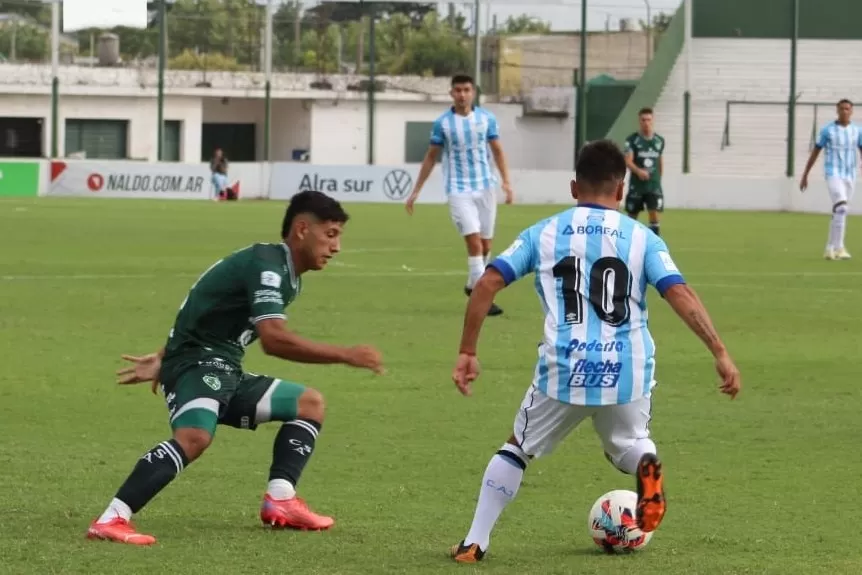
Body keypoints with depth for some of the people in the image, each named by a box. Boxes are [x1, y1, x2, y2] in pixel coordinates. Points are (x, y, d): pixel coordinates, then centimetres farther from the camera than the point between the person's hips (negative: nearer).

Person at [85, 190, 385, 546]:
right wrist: (346, 356, -25)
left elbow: (211, 319, 26)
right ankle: (111, 521, -43)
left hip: (225, 373, 11)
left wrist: (163, 360, 29)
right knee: (195, 437, -38)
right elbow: (273, 339, -29)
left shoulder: (286, 276, 17)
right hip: (198, 363, -11)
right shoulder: (267, 264, -15)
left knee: (310, 403, 19)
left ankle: (280, 502, 3)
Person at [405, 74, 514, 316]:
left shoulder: (487, 119, 3)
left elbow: (498, 151, 9)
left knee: (486, 244, 8)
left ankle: (473, 285, 31)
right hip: (459, 190, -3)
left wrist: (506, 182, -4)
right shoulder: (443, 123, -2)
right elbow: (431, 157, 7)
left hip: (485, 187, 3)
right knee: (474, 241, -16)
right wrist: (416, 191, 6)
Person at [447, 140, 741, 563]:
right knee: (628, 445, 28)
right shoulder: (642, 238, 8)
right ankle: (645, 465, -8)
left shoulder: (544, 233, 11)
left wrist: (467, 352, 9)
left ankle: (474, 544, 16)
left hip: (563, 370, 0)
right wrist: (720, 353, -5)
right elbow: (681, 296, -4)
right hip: (628, 372, 0)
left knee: (517, 449, 22)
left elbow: (487, 284, 3)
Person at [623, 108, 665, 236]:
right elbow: (628, 161, -15)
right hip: (636, 185, -1)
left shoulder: (659, 141, 6)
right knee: (632, 216, 10)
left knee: (654, 215, -12)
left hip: (654, 185, 1)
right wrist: (638, 171, -33)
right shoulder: (632, 140, -5)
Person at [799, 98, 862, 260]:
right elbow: (815, 152, 5)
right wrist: (804, 175, 6)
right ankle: (839, 248, -21)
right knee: (841, 208, -22)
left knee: (839, 213, 10)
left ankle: (830, 249, 21)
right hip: (833, 174, -4)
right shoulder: (827, 130, -1)